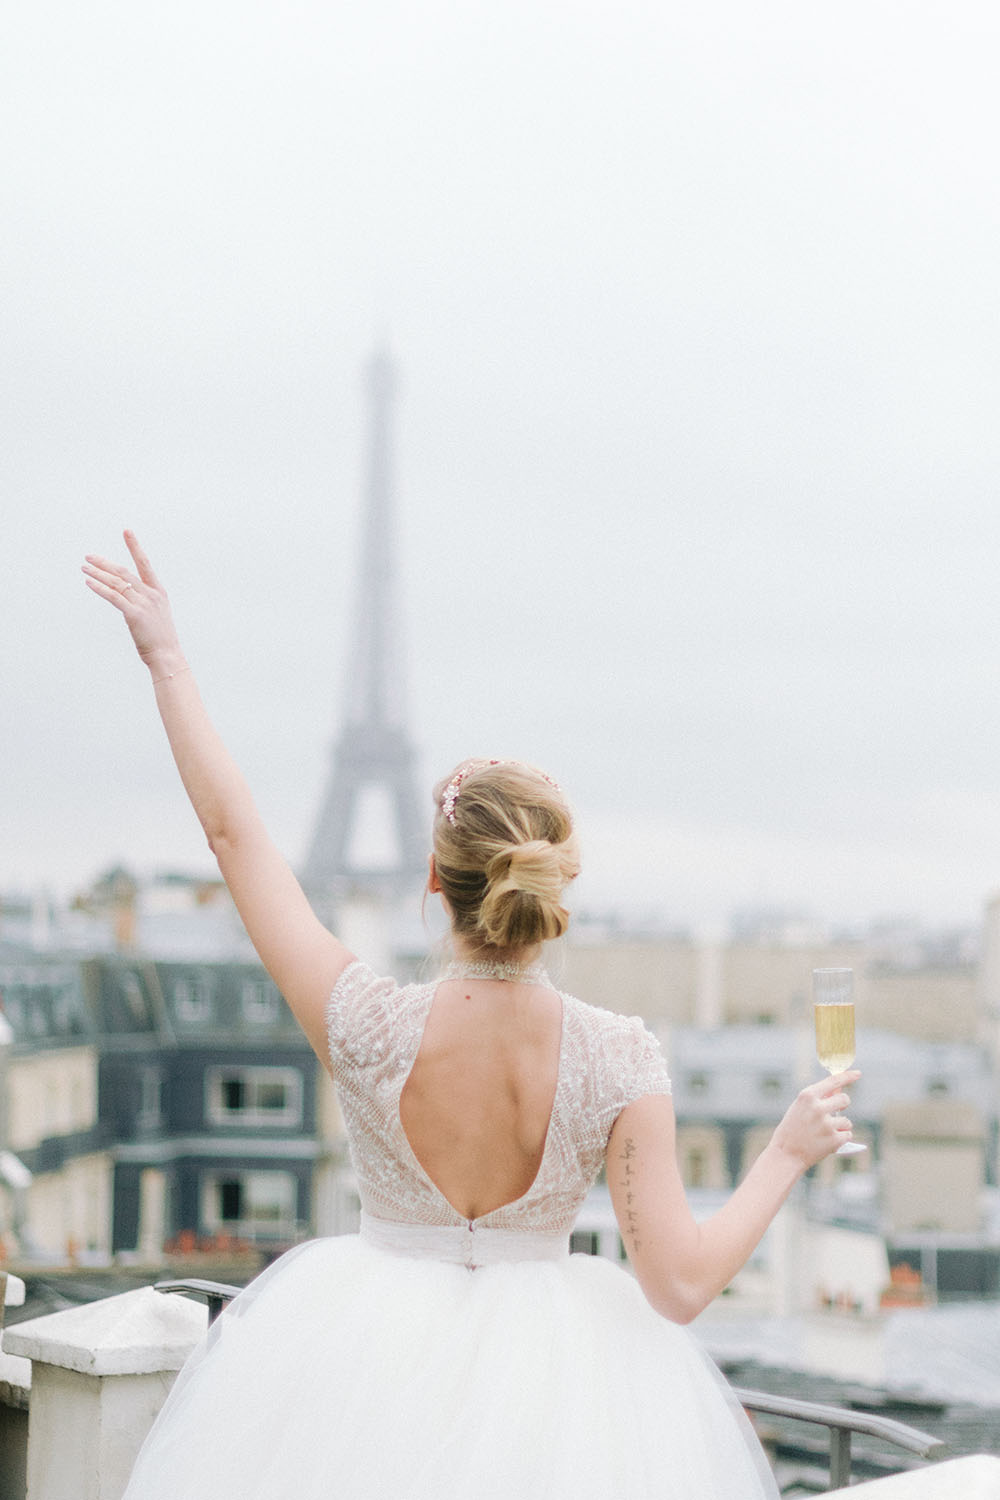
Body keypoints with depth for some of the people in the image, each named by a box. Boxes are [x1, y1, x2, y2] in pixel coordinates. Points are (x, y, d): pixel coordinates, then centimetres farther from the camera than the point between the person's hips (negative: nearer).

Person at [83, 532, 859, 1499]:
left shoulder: (368, 1031, -21)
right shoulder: (617, 1058, -21)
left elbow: (233, 833, -12)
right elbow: (680, 1285, -20)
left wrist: (166, 660, -2)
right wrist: (788, 1153, -7)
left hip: (364, 1363, 0)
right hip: (542, 1349, 0)